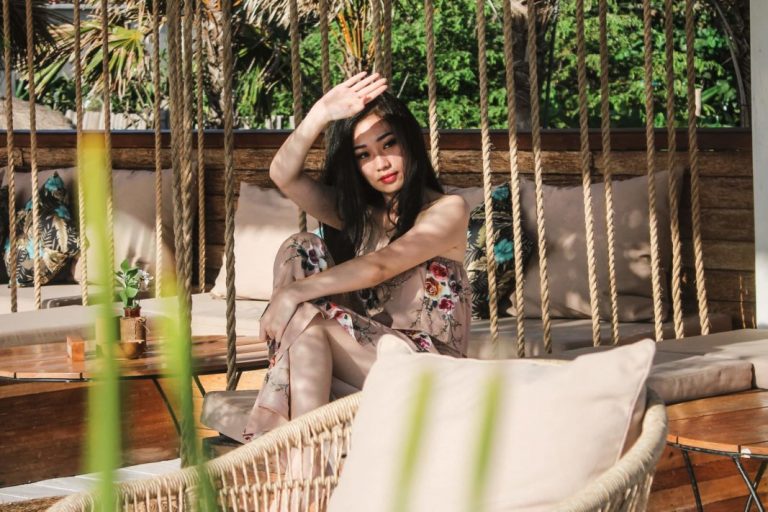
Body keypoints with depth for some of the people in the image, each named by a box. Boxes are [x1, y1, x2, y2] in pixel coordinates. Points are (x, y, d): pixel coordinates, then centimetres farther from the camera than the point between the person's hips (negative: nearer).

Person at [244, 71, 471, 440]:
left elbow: (378, 267, -19)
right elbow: (283, 175, -3)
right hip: (367, 349, 6)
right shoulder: (356, 212, 13)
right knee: (298, 249, -7)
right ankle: (276, 408, -21)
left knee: (303, 316, -24)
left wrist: (293, 293, -21)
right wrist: (321, 114, -16)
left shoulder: (447, 210, -4)